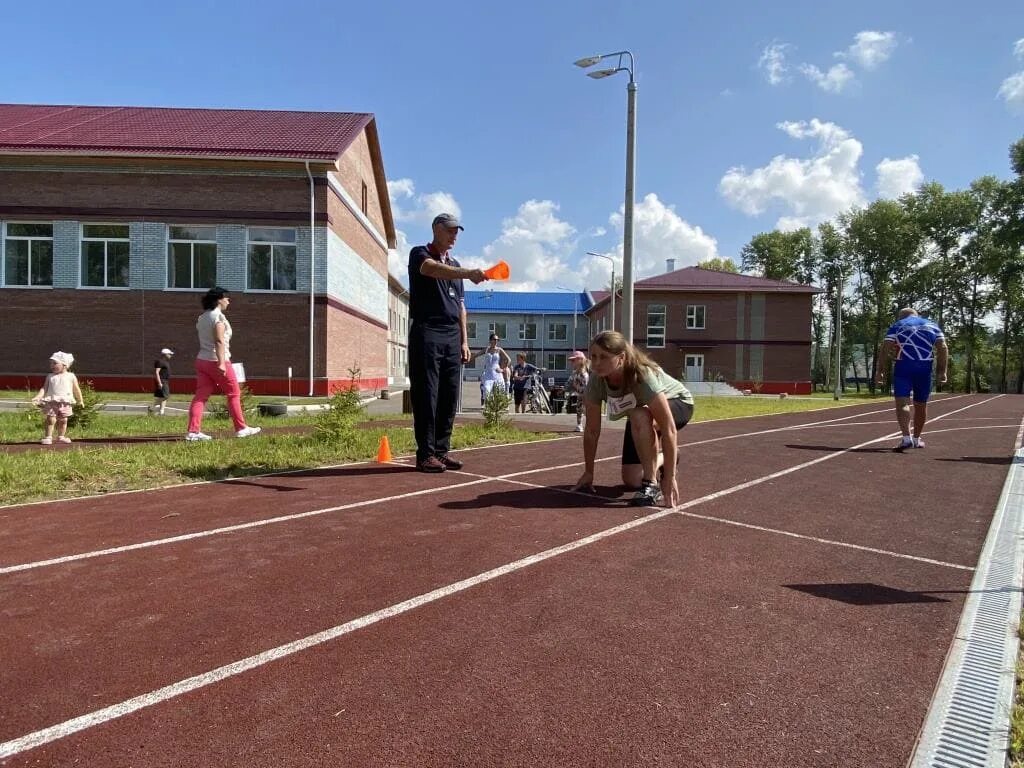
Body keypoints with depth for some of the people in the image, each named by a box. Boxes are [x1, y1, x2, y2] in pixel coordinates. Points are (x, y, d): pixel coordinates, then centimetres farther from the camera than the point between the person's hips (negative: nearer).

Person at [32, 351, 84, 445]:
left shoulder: (71, 376, 3)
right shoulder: (50, 376, 8)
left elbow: (76, 390, 11)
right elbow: (44, 388, 5)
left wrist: (80, 401, 15)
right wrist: (37, 397, -9)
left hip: (65, 403, 0)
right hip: (52, 402, 0)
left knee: (63, 420, 8)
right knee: (50, 420, -5)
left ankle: (61, 437, 22)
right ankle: (48, 437, 3)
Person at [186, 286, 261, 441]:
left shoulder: (202, 317, 15)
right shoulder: (219, 316, -11)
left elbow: (203, 340, 16)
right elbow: (219, 341, -22)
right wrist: (221, 363, -27)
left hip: (202, 360, 8)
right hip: (218, 361, -8)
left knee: (201, 396, 2)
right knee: (234, 394, 4)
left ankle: (193, 431, -3)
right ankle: (241, 428, 11)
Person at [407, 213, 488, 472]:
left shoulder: (455, 265, 22)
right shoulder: (420, 254, 1)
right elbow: (434, 269, -24)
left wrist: (464, 340, 13)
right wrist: (468, 273, -39)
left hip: (452, 337, 7)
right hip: (427, 334, -6)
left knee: (449, 397, 5)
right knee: (426, 395, -6)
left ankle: (442, 451, 12)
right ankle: (426, 454, -1)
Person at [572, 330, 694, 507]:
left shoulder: (642, 376, -40)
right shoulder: (596, 380, -26)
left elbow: (668, 429, -40)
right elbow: (592, 431, -17)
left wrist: (669, 478, -39)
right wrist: (588, 473, -12)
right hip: (640, 417, 5)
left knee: (639, 416, -40)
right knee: (631, 480, 0)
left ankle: (650, 485, -24)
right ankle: (661, 460, 31)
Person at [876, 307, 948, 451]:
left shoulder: (896, 326, 10)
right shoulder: (933, 326, 18)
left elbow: (885, 349, -2)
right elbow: (943, 349, 7)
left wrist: (880, 371, -2)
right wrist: (942, 371, 6)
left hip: (903, 367, -3)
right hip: (924, 368, 3)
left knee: (902, 402, -9)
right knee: (921, 404, 15)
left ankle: (906, 437, -26)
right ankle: (916, 438, 28)